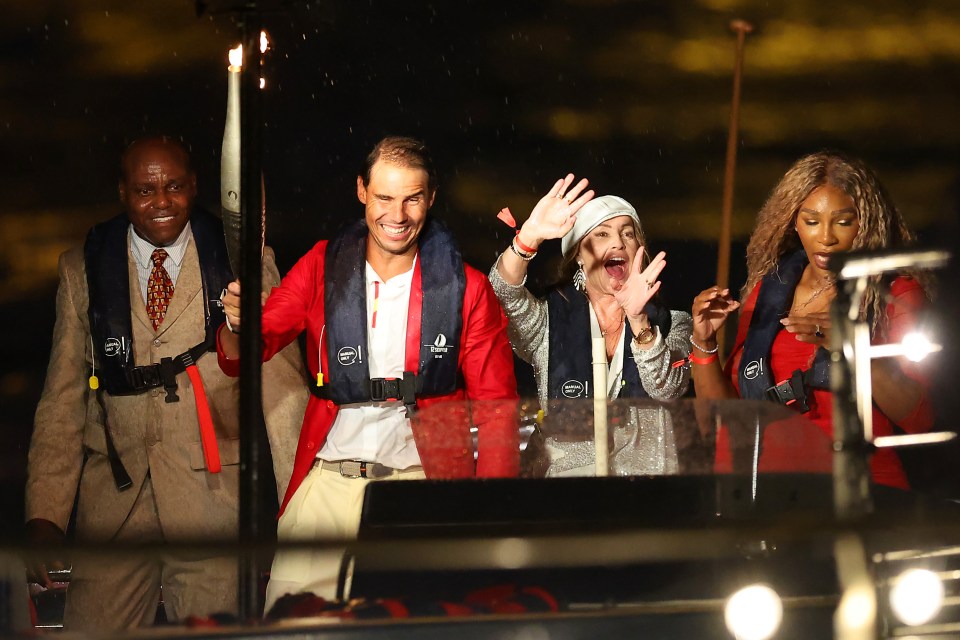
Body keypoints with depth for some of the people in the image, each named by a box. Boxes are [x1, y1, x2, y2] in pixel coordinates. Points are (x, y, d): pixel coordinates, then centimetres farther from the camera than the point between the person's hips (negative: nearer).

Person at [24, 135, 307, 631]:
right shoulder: (82, 270, 8)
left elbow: (279, 381, 1)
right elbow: (62, 401, 8)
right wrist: (44, 518, 0)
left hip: (213, 497, -1)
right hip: (114, 498, 1)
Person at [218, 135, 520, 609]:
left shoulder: (465, 289, 3)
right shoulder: (322, 268, 8)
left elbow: (496, 409, 5)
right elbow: (243, 357, 4)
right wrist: (239, 324, -20)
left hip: (422, 481, -1)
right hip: (330, 479, 1)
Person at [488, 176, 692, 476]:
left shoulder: (670, 324, 11)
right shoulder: (548, 320, 10)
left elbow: (668, 390, -6)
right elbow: (503, 295, -9)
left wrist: (638, 320, -21)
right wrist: (529, 236, -26)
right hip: (568, 471, -1)